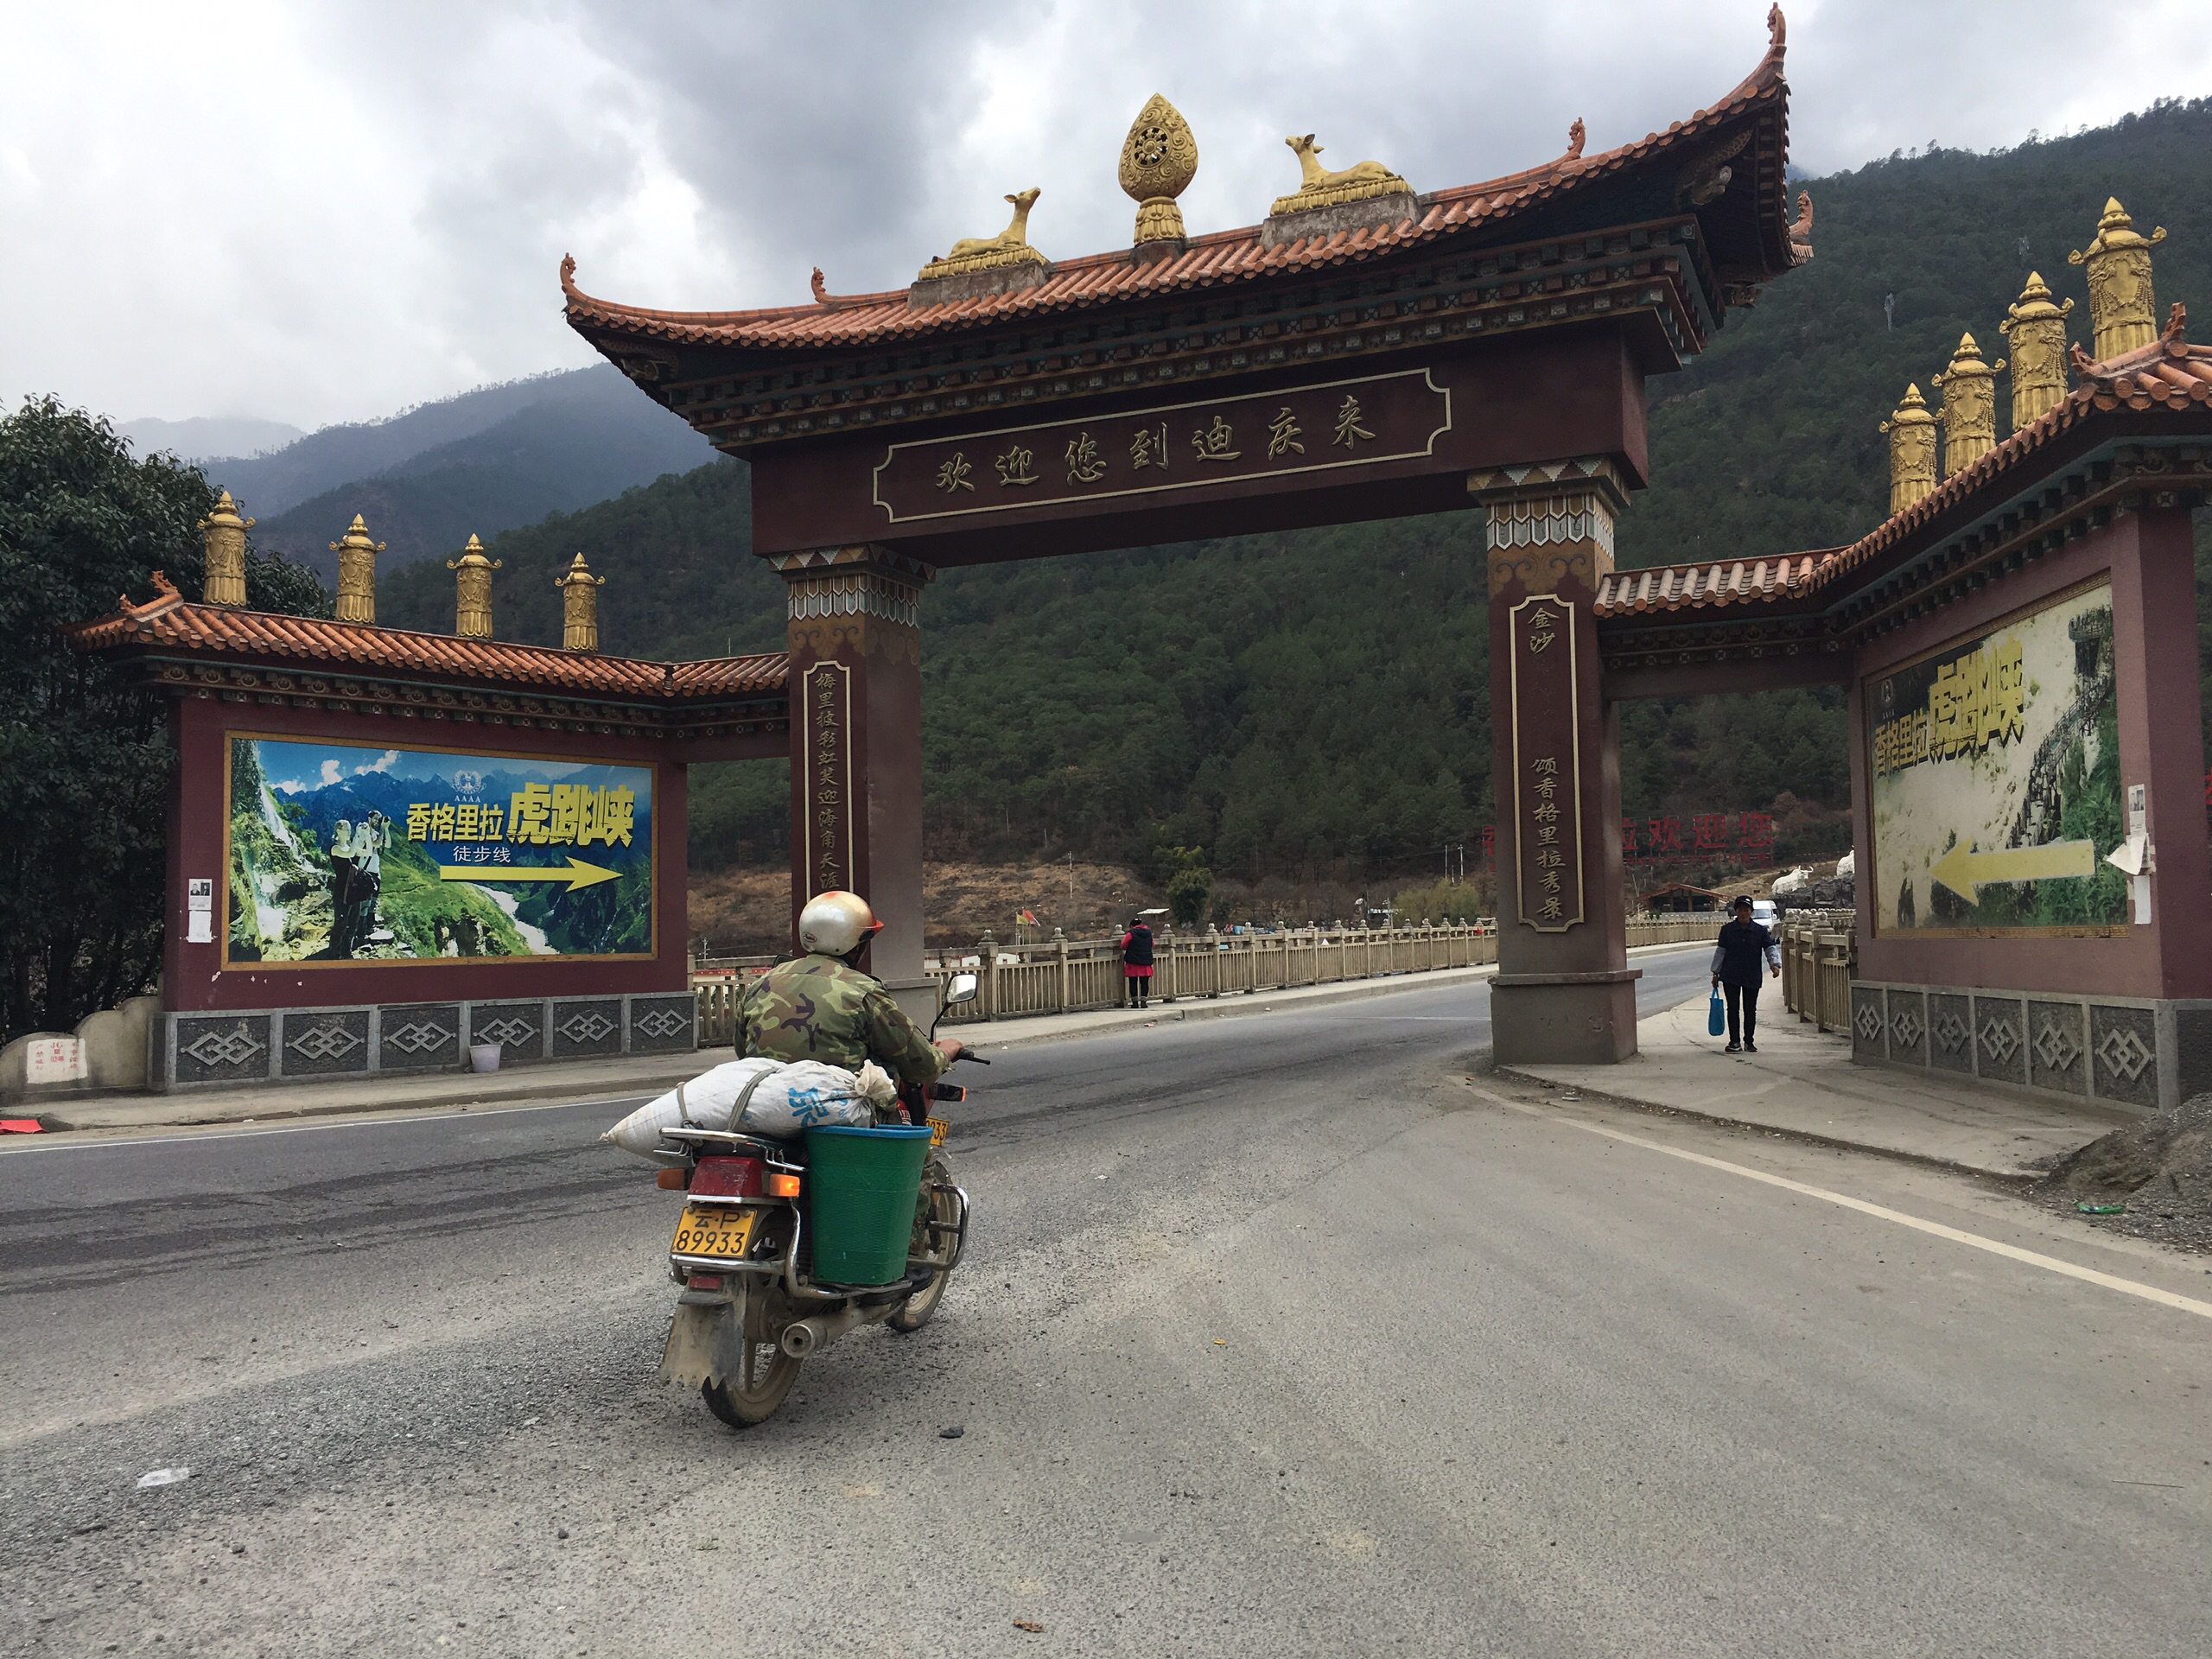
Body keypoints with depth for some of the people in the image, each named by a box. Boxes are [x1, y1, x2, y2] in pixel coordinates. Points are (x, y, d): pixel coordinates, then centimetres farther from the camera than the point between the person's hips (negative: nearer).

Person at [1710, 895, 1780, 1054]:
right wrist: (1716, 973, 7)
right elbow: (1720, 951, 6)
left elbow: (1770, 948, -4)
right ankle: (1735, 1042, 6)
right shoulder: (1727, 929, 2)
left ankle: (1748, 1041, 17)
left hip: (1752, 977, 0)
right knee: (1733, 1009, 0)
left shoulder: (1760, 931, 1)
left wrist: (1775, 963, -23)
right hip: (1730, 976, 0)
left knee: (1750, 1010, 6)